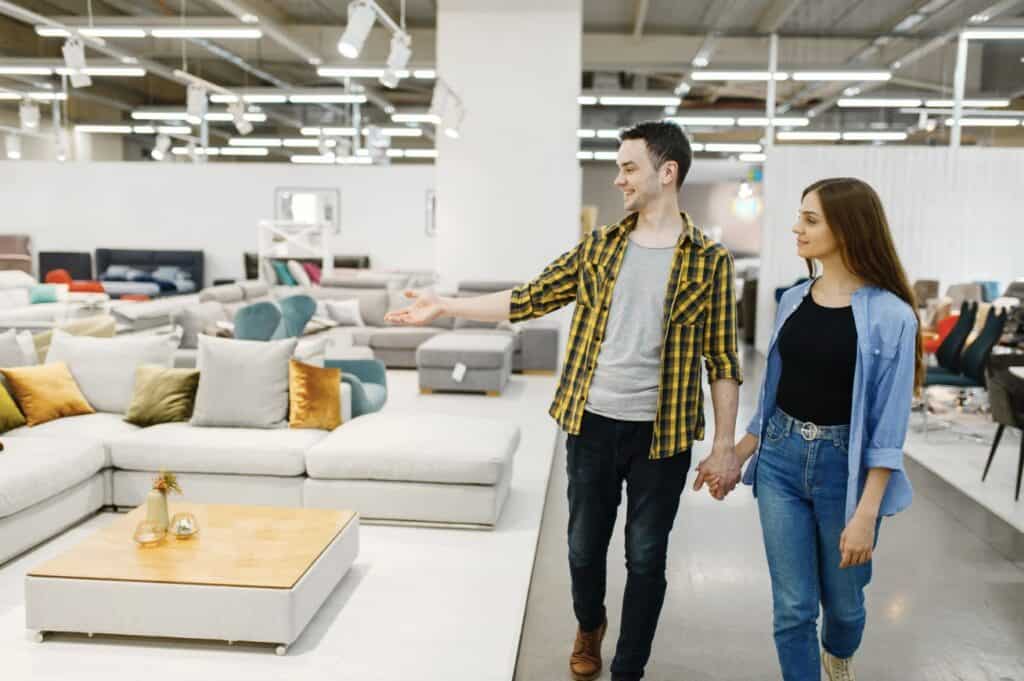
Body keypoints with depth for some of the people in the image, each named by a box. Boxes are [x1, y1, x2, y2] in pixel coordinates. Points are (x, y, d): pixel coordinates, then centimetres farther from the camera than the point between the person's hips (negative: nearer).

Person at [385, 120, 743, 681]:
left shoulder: (709, 260, -4)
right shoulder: (598, 246, 4)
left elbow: (722, 360, -4)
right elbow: (527, 300, 5)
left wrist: (724, 446, -6)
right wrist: (442, 306, 1)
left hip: (662, 433, -2)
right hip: (591, 423, 3)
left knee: (646, 558, 9)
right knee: (584, 545, 17)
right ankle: (589, 625, 47)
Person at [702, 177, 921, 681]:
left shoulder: (889, 315, -14)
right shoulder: (793, 300, 2)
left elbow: (888, 426, -13)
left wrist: (866, 512, -16)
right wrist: (737, 455, 10)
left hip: (845, 465, -3)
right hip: (780, 459, 4)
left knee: (843, 601, 17)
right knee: (792, 607, 6)